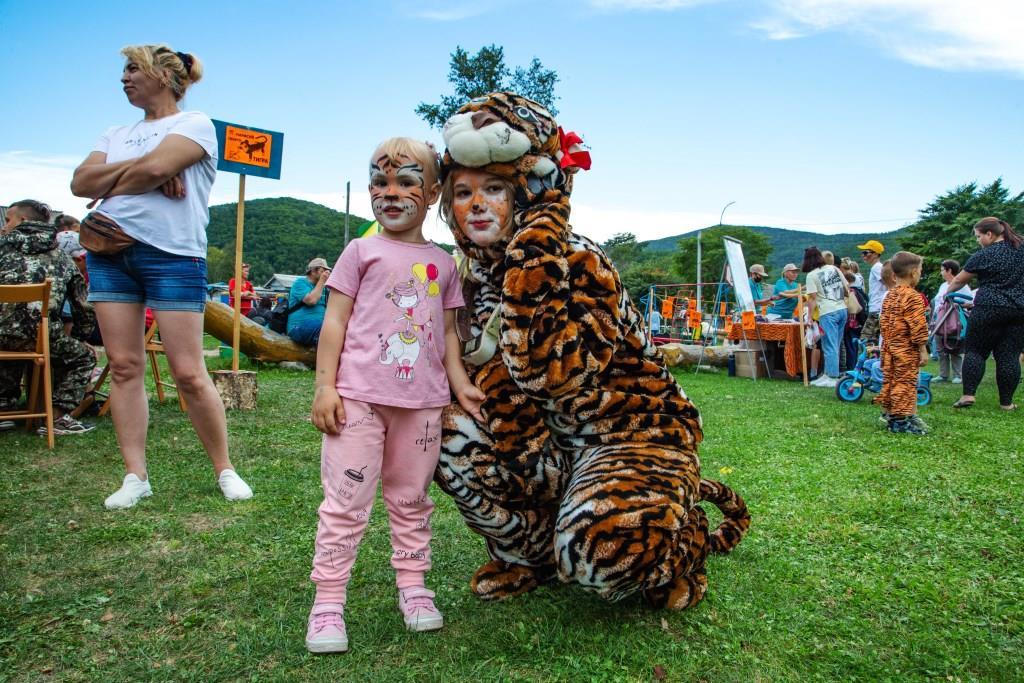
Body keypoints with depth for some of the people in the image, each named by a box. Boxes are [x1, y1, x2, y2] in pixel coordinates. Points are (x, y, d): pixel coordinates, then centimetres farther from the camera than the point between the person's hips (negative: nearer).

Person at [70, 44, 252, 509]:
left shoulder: (195, 124, 3)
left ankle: (225, 470, 5)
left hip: (173, 253, -6)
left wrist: (109, 190, 2)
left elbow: (154, 168, -14)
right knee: (124, 366, 2)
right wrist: (139, 168, -6)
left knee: (189, 373, -8)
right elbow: (80, 182, 7)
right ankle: (135, 476, 9)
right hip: (110, 251, 7)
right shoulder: (116, 134, 22)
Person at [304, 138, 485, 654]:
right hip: (359, 396, -3)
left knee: (411, 499, 15)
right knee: (345, 501, 1)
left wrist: (459, 383, 5)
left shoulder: (442, 263, 12)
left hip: (421, 401, 3)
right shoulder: (362, 251, 3)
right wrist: (325, 385, -7)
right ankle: (327, 600, 12)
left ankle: (413, 586, 28)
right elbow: (335, 321, 0)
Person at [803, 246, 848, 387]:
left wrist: (810, 317, -8)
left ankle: (832, 378, -1)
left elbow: (812, 298, -11)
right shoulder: (834, 268, 12)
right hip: (842, 309, 6)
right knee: (835, 345, 13)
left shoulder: (812, 275, -6)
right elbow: (846, 289, 15)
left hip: (828, 313, -6)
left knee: (830, 346, -3)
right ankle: (829, 373, 20)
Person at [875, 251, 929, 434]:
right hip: (907, 350, -8)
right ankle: (901, 420, 2)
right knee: (905, 383, -2)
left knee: (889, 380, 14)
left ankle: (888, 414, 23)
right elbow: (918, 327, -18)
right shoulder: (913, 297, -16)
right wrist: (923, 350, -13)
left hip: (889, 347, 8)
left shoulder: (889, 296, 9)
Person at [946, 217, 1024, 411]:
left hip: (989, 309, -4)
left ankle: (968, 394, -2)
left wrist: (948, 292, 21)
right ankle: (1006, 402, 8)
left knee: (976, 351, 5)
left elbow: (959, 280, 5)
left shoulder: (983, 255, -5)